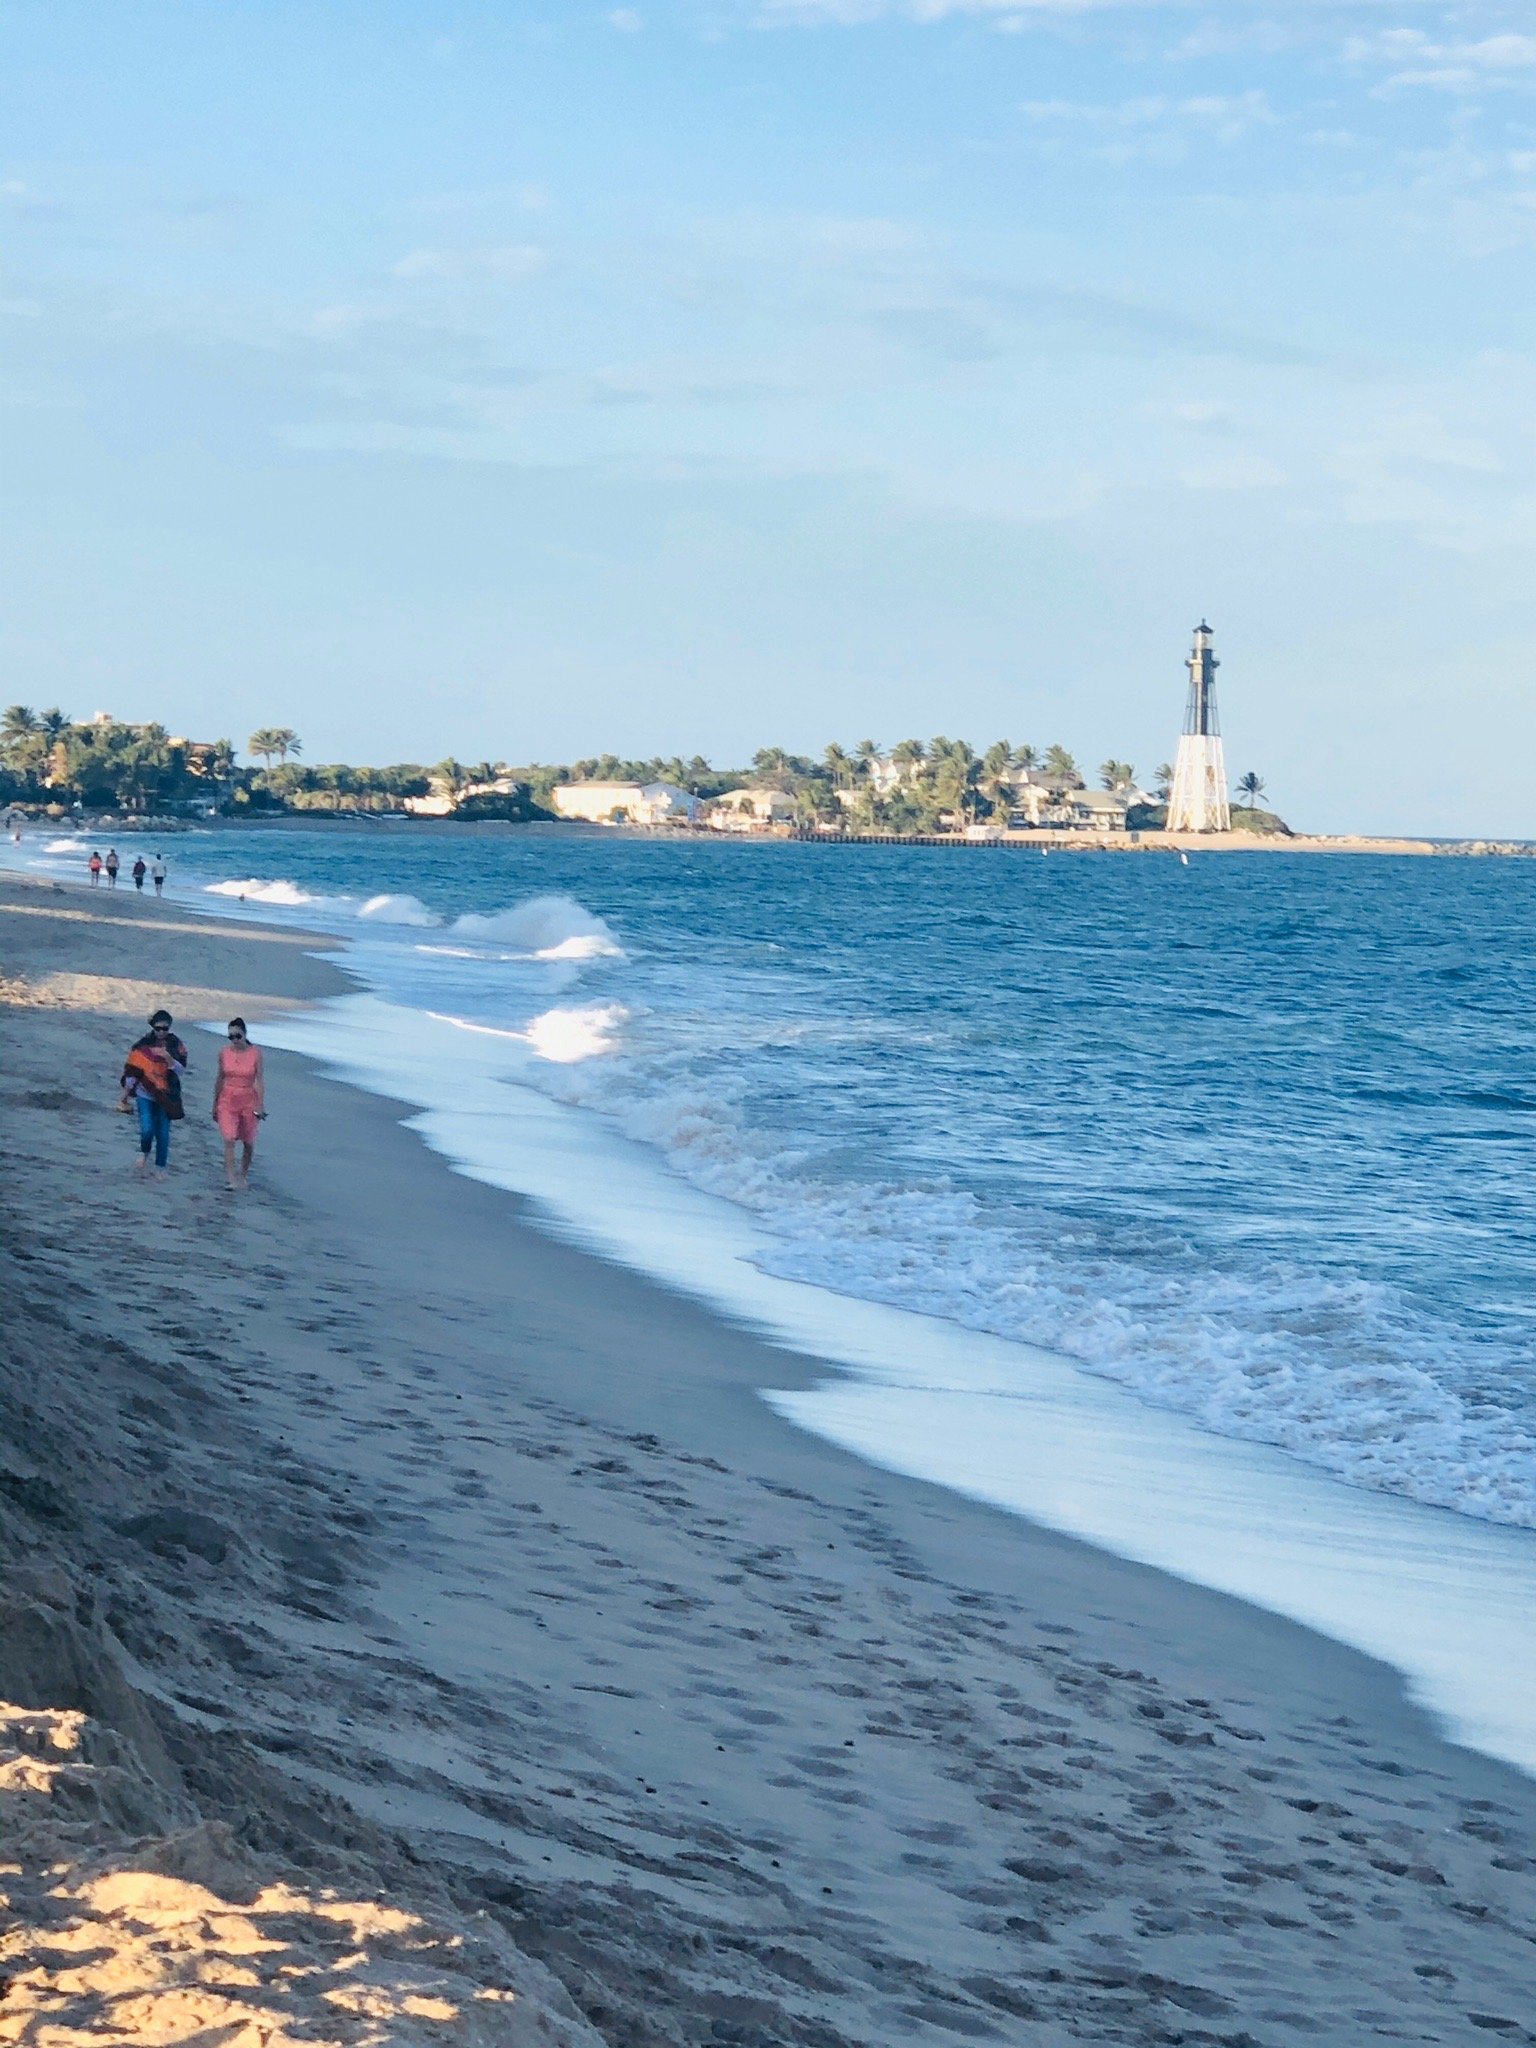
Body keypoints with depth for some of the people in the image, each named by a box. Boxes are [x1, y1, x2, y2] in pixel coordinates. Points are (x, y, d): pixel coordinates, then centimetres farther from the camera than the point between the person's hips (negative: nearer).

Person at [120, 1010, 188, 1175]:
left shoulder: (176, 1046, 2)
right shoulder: (142, 1045, 0)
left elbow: (181, 1070, -4)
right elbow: (132, 1070, 5)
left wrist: (169, 1059, -21)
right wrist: (127, 1091, 6)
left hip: (166, 1096, 1)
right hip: (145, 1094, -1)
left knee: (163, 1134, 3)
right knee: (147, 1129, -13)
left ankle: (160, 1168, 16)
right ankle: (144, 1153, 19)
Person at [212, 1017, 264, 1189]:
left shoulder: (255, 1053, -6)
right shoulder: (224, 1053, 0)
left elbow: (260, 1080, -6)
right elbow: (220, 1079, 9)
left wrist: (260, 1105, -13)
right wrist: (215, 1104, 13)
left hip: (248, 1101, -1)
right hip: (227, 1100, 1)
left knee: (248, 1143, 9)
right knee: (229, 1140, -13)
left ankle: (243, 1175, 29)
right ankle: (230, 1178, -14)